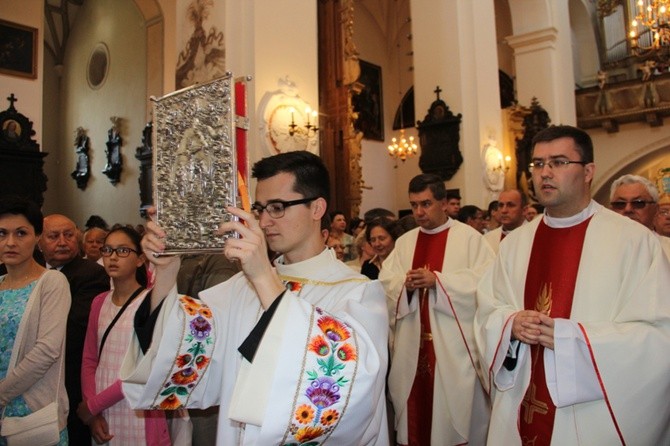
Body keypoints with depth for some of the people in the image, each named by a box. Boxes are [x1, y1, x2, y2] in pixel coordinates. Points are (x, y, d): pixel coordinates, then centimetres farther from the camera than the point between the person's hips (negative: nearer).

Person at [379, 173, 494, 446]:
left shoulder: (469, 237, -2)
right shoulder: (404, 242, 11)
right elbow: (385, 284, 6)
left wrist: (437, 280, -19)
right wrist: (405, 284, -15)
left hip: (454, 346, -4)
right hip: (412, 344, 4)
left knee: (455, 407, 3)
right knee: (415, 404, 10)